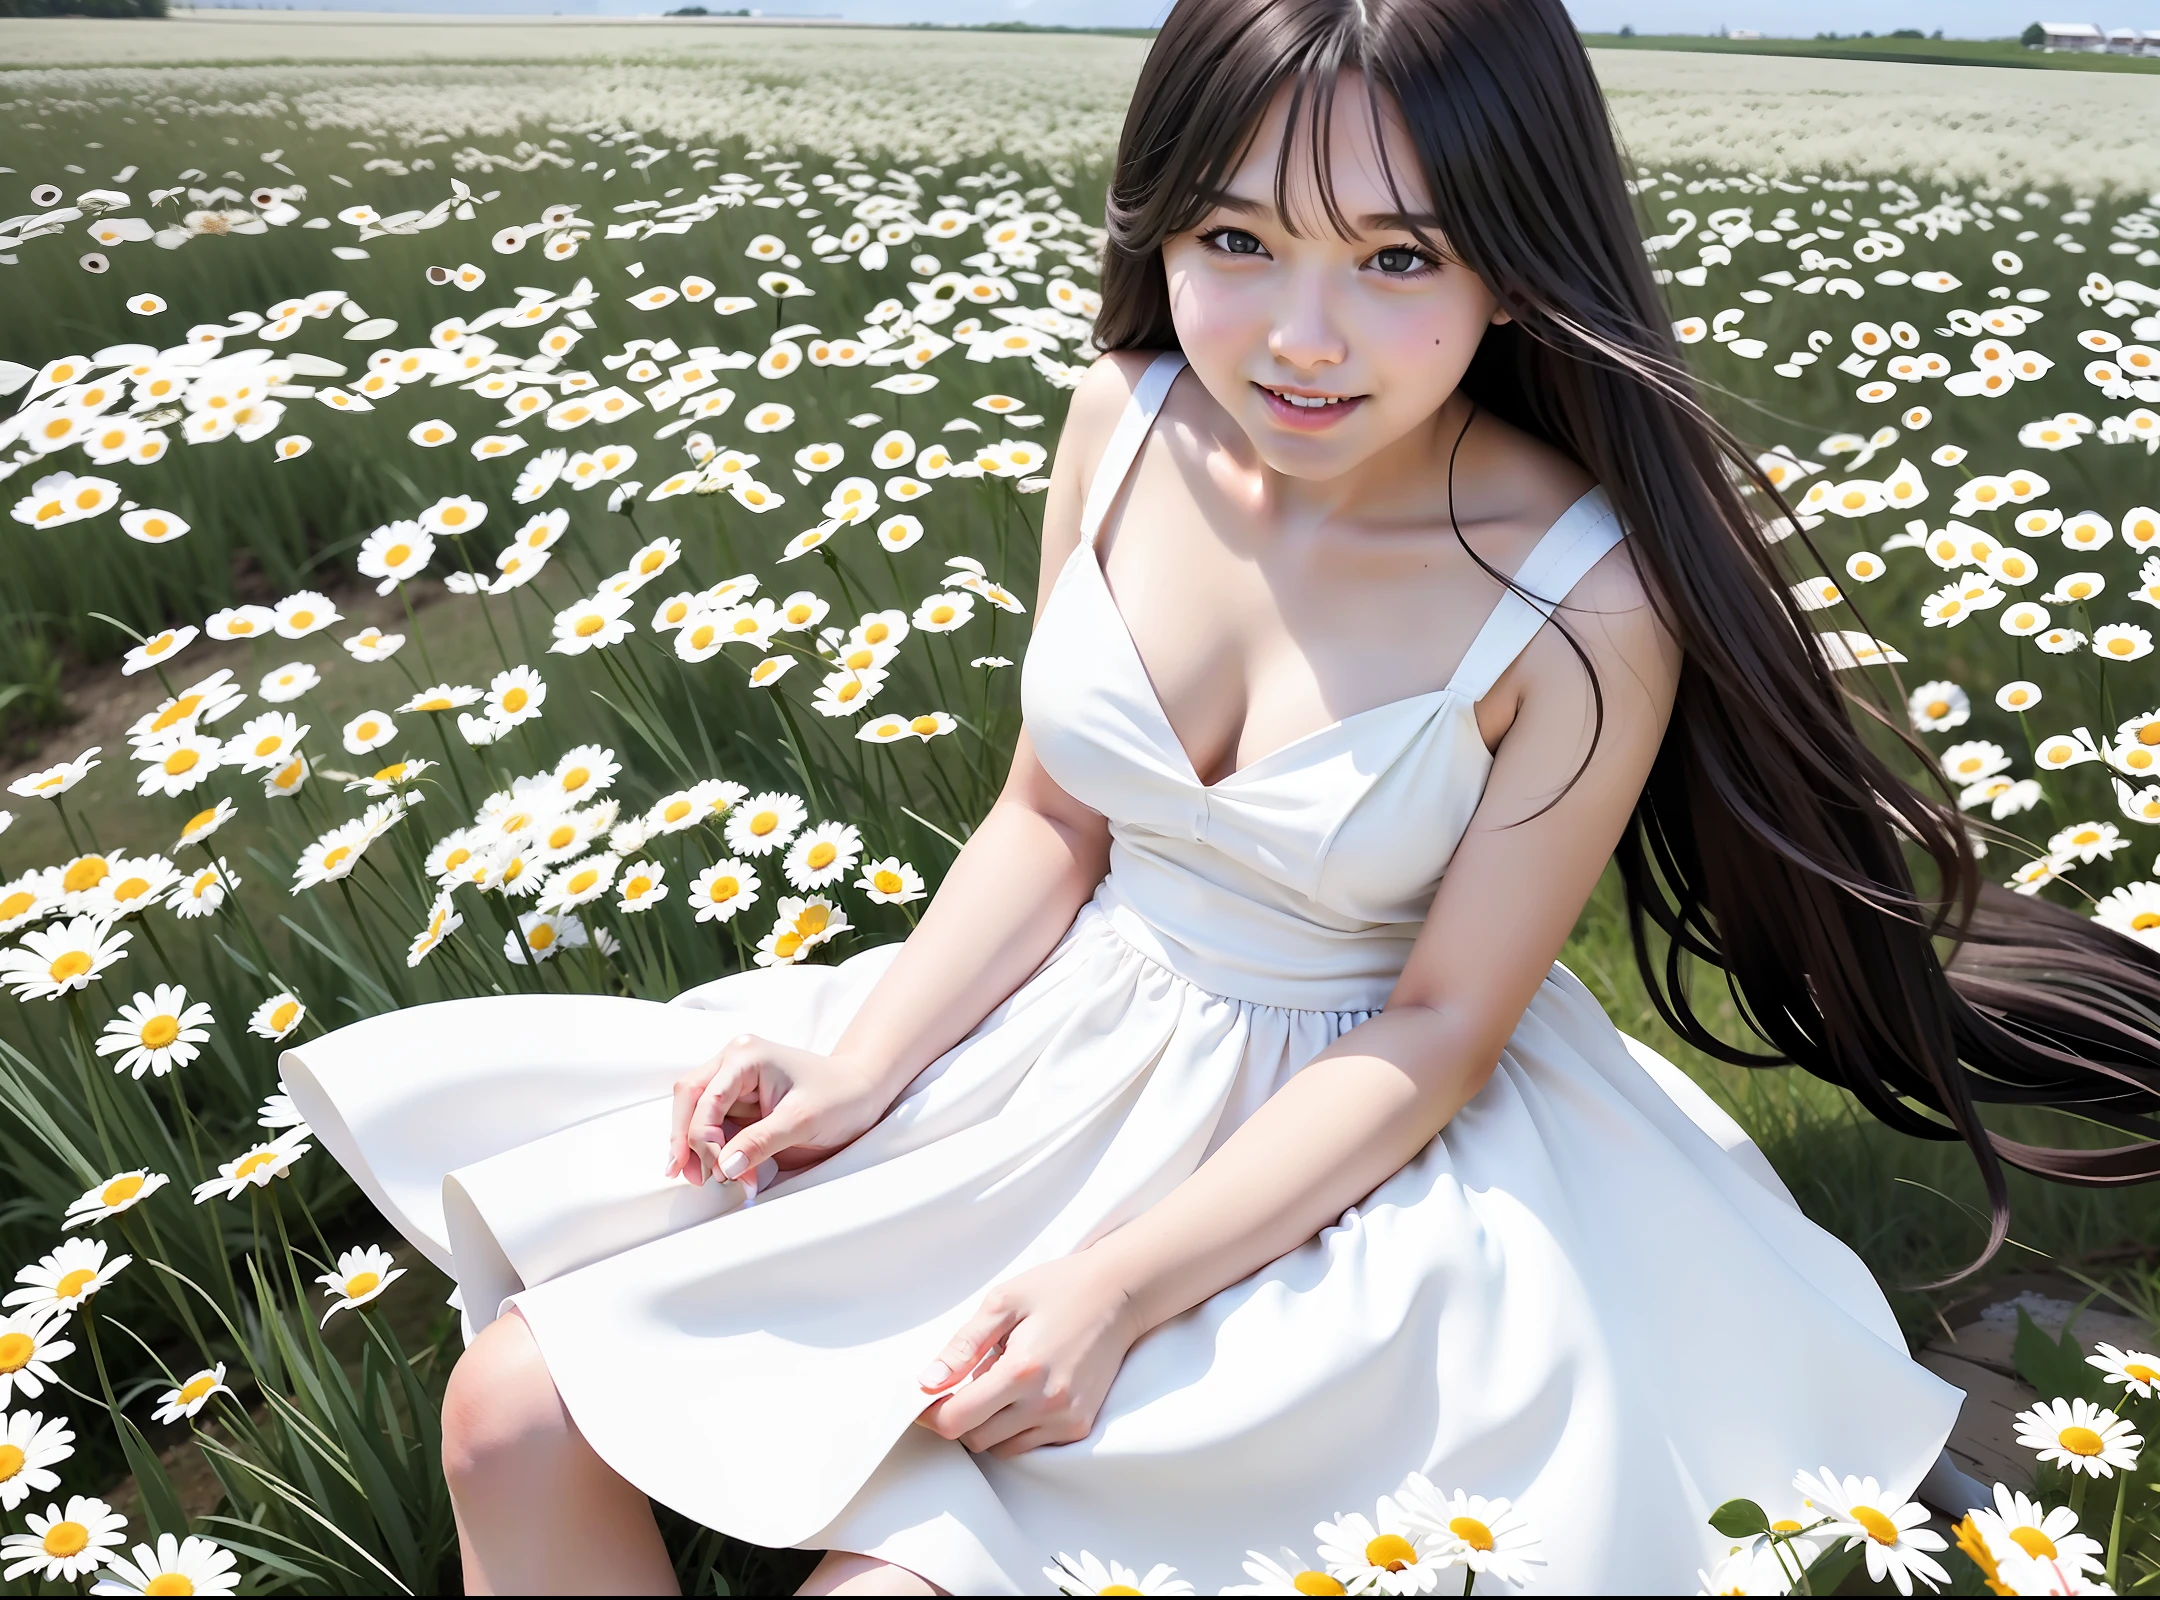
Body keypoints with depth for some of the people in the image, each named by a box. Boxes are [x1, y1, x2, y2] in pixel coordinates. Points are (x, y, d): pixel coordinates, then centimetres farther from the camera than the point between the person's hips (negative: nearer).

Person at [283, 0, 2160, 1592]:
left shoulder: (1584, 602, -22)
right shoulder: (1129, 420, -9)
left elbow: (1438, 1031, -15)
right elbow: (1052, 820, 1)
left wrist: (1125, 1283, -21)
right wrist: (861, 1063, -11)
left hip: (1352, 1149, -4)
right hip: (1075, 1038, 5)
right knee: (520, 1417, -2)